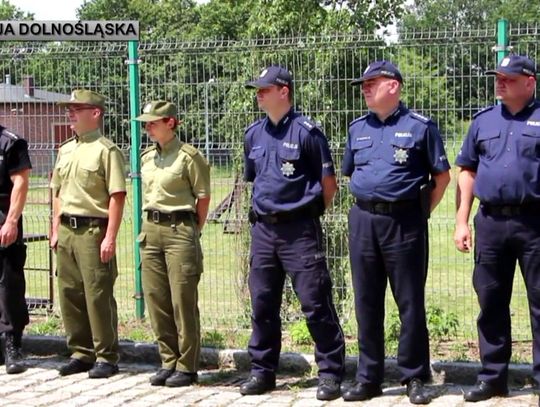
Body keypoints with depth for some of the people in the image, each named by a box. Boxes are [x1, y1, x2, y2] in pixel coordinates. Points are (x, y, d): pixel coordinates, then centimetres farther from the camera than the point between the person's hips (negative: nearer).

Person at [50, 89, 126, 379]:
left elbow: (117, 196, -13)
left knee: (98, 295, -5)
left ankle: (106, 357, 4)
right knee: (69, 294, 10)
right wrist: (55, 230, 15)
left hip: (94, 230, -8)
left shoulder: (106, 150, -8)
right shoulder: (65, 150, 17)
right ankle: (81, 352, 21)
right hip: (67, 230, 8)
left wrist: (110, 237, -18)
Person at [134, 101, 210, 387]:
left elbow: (203, 198, -4)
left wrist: (192, 232, -3)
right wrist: (149, 227, 14)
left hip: (179, 229, -7)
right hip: (151, 229, 7)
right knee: (155, 299, 8)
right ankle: (169, 361, 19)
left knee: (183, 301, -3)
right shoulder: (147, 157, 13)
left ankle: (187, 366, 5)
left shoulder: (188, 156, -8)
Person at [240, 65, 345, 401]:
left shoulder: (306, 131, -8)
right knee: (262, 303, 10)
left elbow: (328, 182, -3)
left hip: (300, 229, -6)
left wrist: (308, 213, 4)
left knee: (315, 303, -5)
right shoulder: (254, 134, 11)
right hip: (263, 229, 6)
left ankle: (331, 373, 3)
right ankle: (262, 371, 20)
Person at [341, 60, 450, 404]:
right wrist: (368, 206, 15)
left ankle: (415, 377, 10)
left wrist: (422, 211, -1)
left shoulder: (420, 127, -2)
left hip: (405, 221, -5)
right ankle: (369, 377, 16)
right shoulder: (358, 128, 12)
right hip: (363, 220, 5)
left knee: (411, 302, 0)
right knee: (367, 303, 8)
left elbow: (442, 176, 2)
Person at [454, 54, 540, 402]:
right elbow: (467, 171, 14)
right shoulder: (483, 121, 12)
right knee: (491, 302, 10)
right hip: (490, 221, 4)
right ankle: (493, 377, 20)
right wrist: (462, 222, 8)